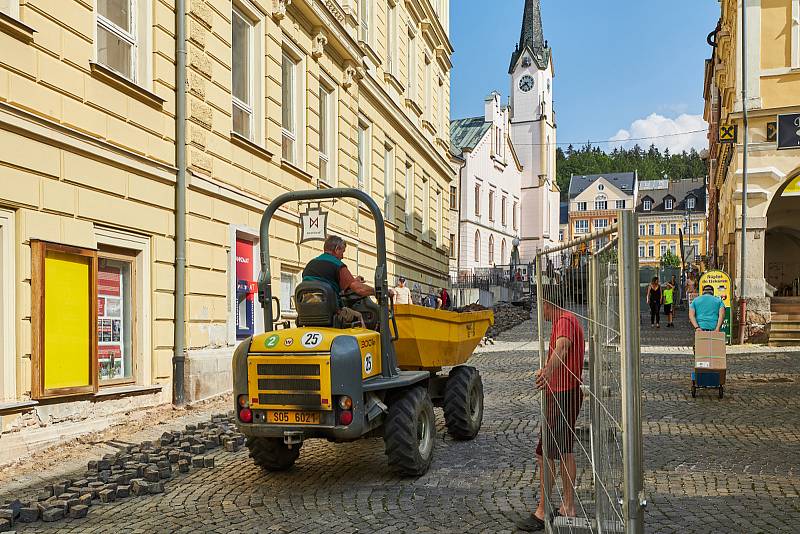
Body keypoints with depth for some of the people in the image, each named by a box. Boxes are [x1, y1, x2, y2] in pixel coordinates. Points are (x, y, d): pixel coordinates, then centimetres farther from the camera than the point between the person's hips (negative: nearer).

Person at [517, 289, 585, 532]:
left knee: (545, 454, -6)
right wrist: (544, 371, 46)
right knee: (565, 451, 16)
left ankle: (542, 513, -1)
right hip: (570, 393, 11)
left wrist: (548, 373, -53)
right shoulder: (569, 320, 18)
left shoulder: (565, 321, -17)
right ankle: (568, 507, 24)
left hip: (560, 395, -11)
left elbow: (562, 348, -39)